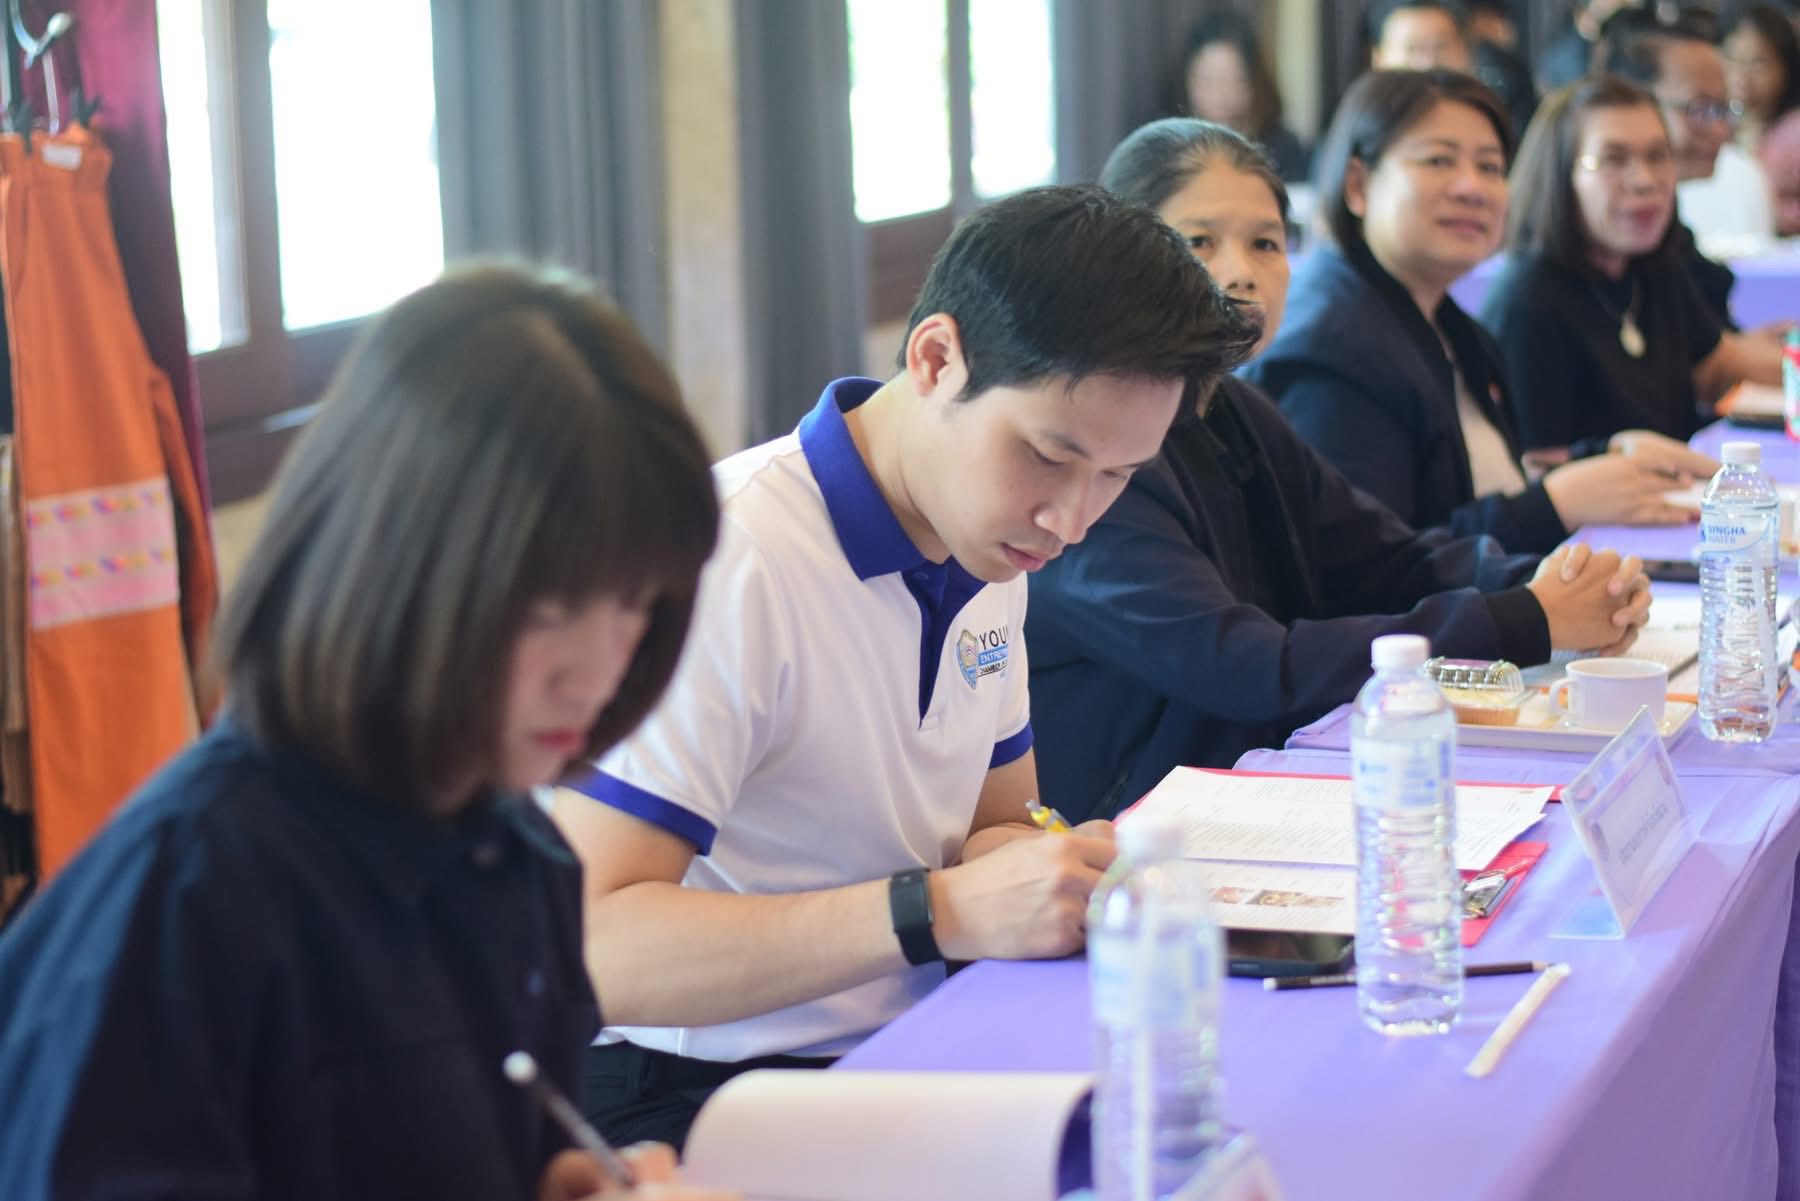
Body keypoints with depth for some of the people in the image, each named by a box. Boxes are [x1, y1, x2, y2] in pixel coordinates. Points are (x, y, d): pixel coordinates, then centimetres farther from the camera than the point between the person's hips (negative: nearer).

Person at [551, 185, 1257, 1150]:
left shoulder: (980, 543, 7)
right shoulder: (723, 558, -20)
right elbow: (588, 948, -26)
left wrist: (1080, 869, -6)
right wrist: (941, 912, -31)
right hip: (686, 1100, -8)